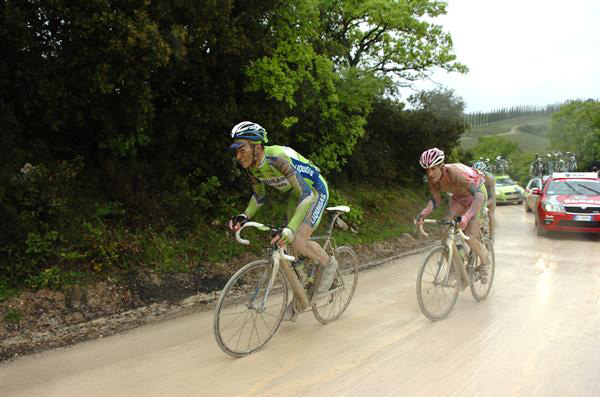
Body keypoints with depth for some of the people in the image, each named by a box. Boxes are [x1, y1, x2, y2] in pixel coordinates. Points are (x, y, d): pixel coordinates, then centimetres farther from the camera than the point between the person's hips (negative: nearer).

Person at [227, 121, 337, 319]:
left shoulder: (278, 158, -36)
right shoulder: (252, 166, -12)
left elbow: (306, 194, -42)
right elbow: (259, 196, 4)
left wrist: (290, 229, -52)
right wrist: (244, 216, -15)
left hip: (315, 191, -7)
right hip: (294, 195, 8)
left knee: (298, 242, -23)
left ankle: (329, 263, 7)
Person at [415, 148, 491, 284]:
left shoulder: (455, 172, -40)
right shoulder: (432, 179, -20)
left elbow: (479, 194, -47)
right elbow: (436, 200, -7)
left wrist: (467, 216, -60)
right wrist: (422, 214, -25)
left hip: (476, 194, -6)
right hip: (458, 196, 6)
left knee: (469, 237, -11)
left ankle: (485, 262, 19)